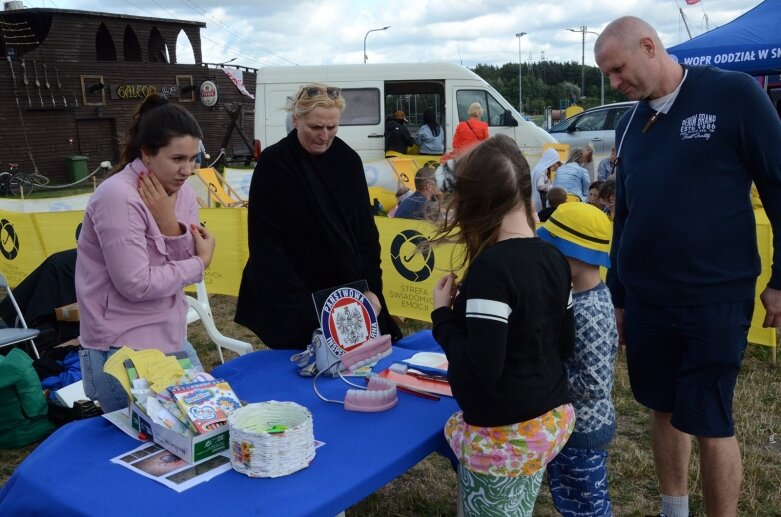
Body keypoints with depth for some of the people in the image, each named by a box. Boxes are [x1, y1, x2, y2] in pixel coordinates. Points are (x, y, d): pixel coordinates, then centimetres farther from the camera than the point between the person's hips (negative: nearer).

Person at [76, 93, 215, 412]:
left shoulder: (181, 192, 2)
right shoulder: (118, 197, -21)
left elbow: (189, 261, -2)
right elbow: (137, 285, -24)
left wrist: (170, 223, -19)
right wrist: (201, 263, -12)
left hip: (171, 339, 8)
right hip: (123, 349, -7)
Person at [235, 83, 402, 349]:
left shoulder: (348, 160, 2)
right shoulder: (273, 163, -10)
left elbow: (366, 230, 5)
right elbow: (265, 242, -13)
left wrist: (372, 288, -5)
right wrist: (300, 303, -20)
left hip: (349, 294, 4)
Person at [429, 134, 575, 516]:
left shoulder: (491, 267, -22)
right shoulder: (554, 259, 1)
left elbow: (480, 368, -25)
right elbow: (565, 346, 8)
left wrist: (443, 313, -12)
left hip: (502, 434, -7)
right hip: (551, 419, 8)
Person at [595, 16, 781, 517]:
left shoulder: (734, 94, -9)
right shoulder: (630, 125, 7)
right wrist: (618, 296, 17)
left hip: (715, 298, -5)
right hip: (645, 298, 5)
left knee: (709, 423, 2)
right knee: (664, 410, 15)